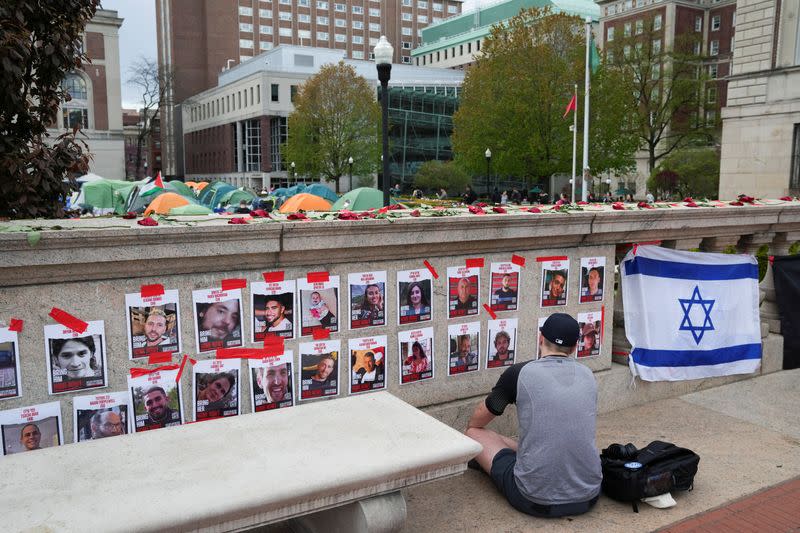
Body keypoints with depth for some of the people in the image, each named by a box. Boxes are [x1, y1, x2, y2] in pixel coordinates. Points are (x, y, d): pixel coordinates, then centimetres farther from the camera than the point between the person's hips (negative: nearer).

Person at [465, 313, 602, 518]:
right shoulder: (588, 376, 6)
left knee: (474, 432, 13)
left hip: (536, 501, -4)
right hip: (588, 498, 5)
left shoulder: (520, 373, -8)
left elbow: (478, 420, 10)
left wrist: (470, 429, 35)